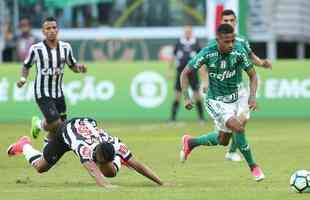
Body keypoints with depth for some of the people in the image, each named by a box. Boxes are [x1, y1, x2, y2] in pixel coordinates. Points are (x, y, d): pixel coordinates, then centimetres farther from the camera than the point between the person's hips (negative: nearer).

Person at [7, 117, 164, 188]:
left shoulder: (115, 144, -38)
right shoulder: (85, 148, -49)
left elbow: (137, 165, -38)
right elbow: (93, 170, -67)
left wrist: (162, 183, -45)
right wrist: (107, 186, -86)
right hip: (66, 129, -3)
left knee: (111, 172, -10)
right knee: (40, 167, 12)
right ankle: (24, 145, 43)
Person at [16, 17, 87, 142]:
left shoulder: (65, 47, 2)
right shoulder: (36, 49, -9)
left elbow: (73, 66, 13)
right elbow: (26, 65, 6)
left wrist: (79, 68, -9)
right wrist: (23, 78, -11)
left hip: (58, 93, 5)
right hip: (42, 93, -5)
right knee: (56, 124, -16)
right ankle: (38, 124, 16)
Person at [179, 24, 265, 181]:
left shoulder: (238, 52, -16)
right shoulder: (208, 53, -22)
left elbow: (252, 75, -5)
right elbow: (185, 73, -10)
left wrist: (252, 96, -21)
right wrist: (186, 97, -19)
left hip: (234, 98, 4)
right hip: (215, 101, -4)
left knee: (223, 140, 14)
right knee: (238, 128, -24)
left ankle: (190, 142, 39)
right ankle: (253, 166, -6)